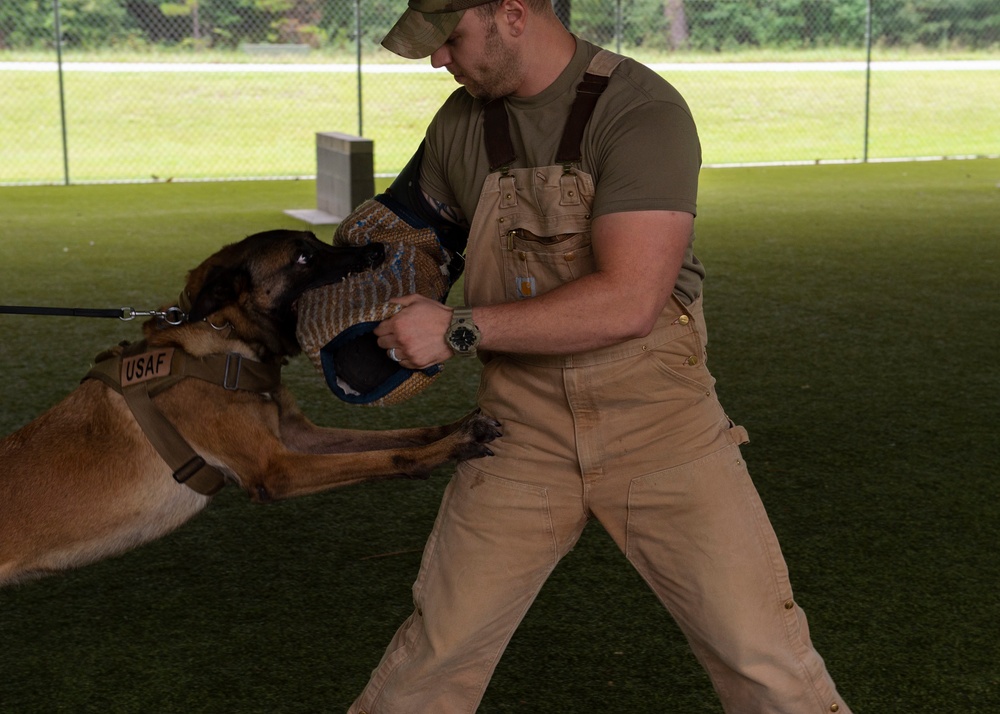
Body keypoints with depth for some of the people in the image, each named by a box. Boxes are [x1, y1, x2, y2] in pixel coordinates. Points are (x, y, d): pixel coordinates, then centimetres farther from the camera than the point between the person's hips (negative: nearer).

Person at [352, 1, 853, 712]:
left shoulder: (643, 111, -17)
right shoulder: (460, 123, 2)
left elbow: (629, 303, -27)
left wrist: (459, 329, -22)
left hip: (660, 420, -4)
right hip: (524, 431, 4)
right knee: (438, 651, 7)